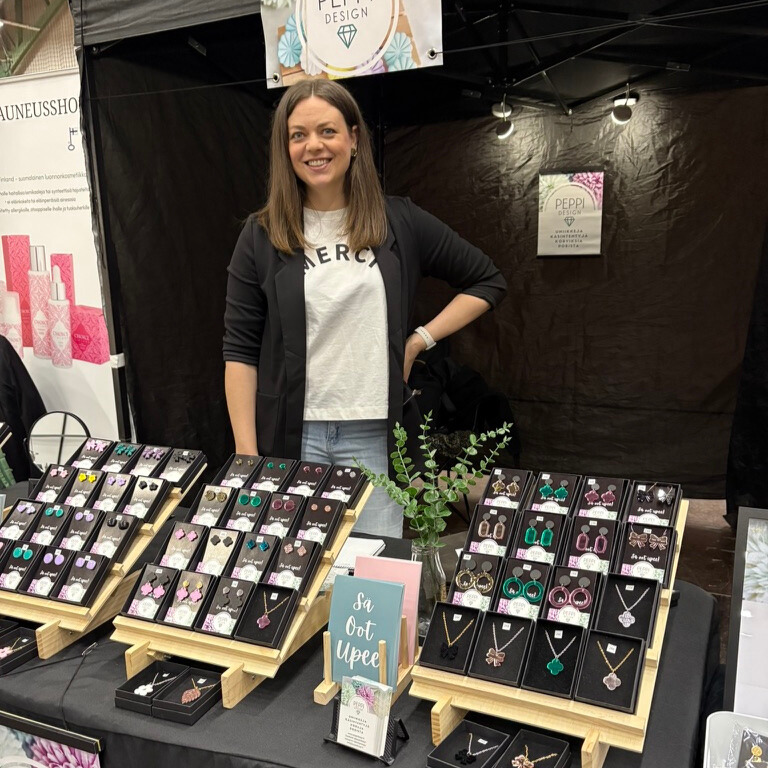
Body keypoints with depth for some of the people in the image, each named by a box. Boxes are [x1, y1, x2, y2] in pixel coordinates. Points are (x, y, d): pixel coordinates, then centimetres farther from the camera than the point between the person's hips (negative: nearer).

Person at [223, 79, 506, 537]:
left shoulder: (400, 223, 3)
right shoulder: (262, 236, 1)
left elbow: (487, 282, 12)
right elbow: (240, 350, 1)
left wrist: (420, 340, 1)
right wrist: (246, 453, -5)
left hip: (376, 436, 0)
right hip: (291, 435, 0)